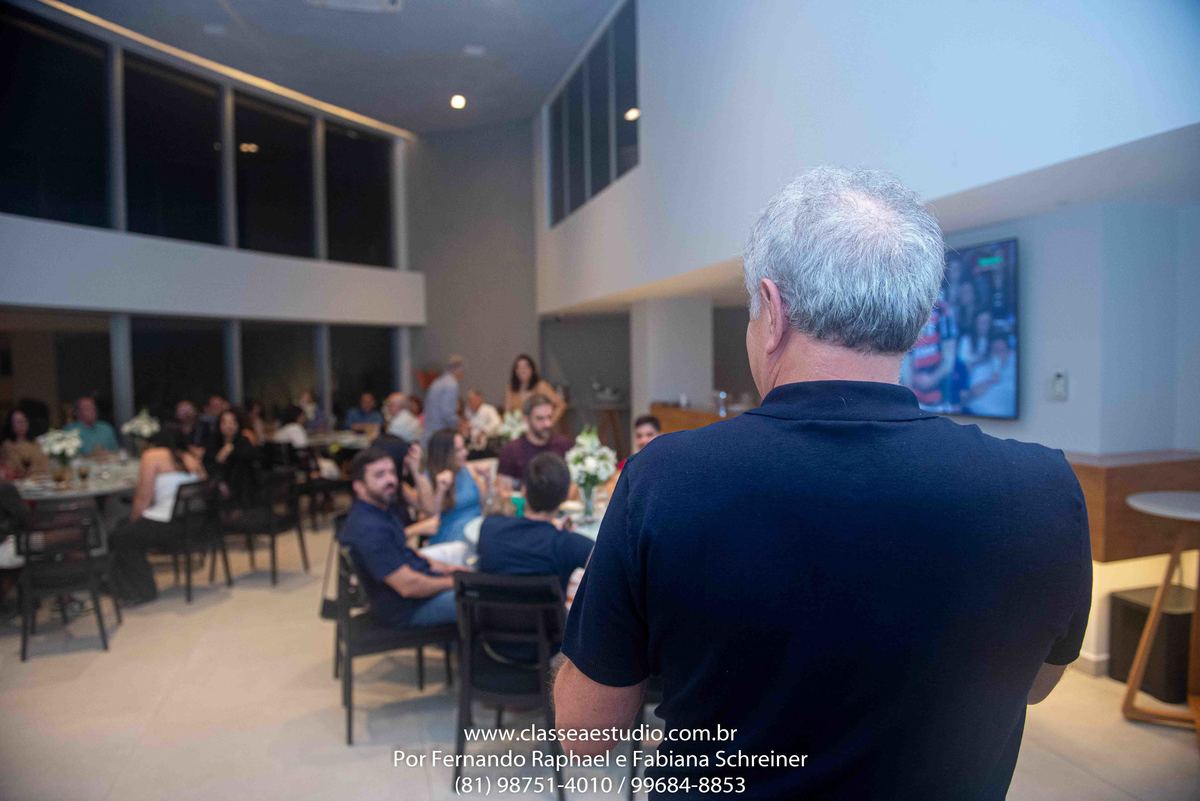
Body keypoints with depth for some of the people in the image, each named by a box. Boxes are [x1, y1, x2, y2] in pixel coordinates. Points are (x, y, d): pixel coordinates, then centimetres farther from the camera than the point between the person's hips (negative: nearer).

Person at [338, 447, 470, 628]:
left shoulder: (382, 509, 4)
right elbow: (408, 585, -28)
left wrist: (443, 567, 8)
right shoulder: (368, 529, -28)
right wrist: (452, 582, -13)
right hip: (405, 609, -10)